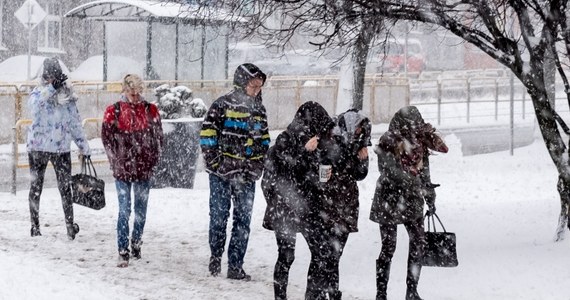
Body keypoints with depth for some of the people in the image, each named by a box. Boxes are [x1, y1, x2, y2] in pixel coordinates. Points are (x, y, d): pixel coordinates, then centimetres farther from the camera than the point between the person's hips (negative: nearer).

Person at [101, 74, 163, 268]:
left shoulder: (150, 110, 5)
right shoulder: (114, 111, -1)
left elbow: (158, 137, 8)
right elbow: (107, 137, 0)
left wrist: (152, 160, 1)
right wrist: (116, 161, -5)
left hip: (144, 169, 3)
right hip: (122, 169, -2)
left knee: (141, 210, 11)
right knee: (124, 210, -6)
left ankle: (136, 244, 27)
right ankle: (123, 252, -3)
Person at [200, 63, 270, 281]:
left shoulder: (259, 109, 9)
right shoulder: (222, 105, -8)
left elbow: (264, 139, 18)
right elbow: (207, 134, -10)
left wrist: (259, 165, 8)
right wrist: (214, 163, -12)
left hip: (247, 176, 5)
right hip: (222, 174, -4)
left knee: (243, 221, 3)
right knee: (219, 217, 5)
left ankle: (235, 266, 7)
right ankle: (215, 257, 24)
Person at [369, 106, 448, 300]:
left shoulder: (420, 144, 8)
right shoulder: (388, 144, -11)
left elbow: (424, 173, 16)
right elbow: (391, 170, -21)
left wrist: (430, 199, 18)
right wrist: (419, 186, -27)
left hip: (412, 201, 6)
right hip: (390, 200, -6)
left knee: (418, 243, 1)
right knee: (388, 247, -3)